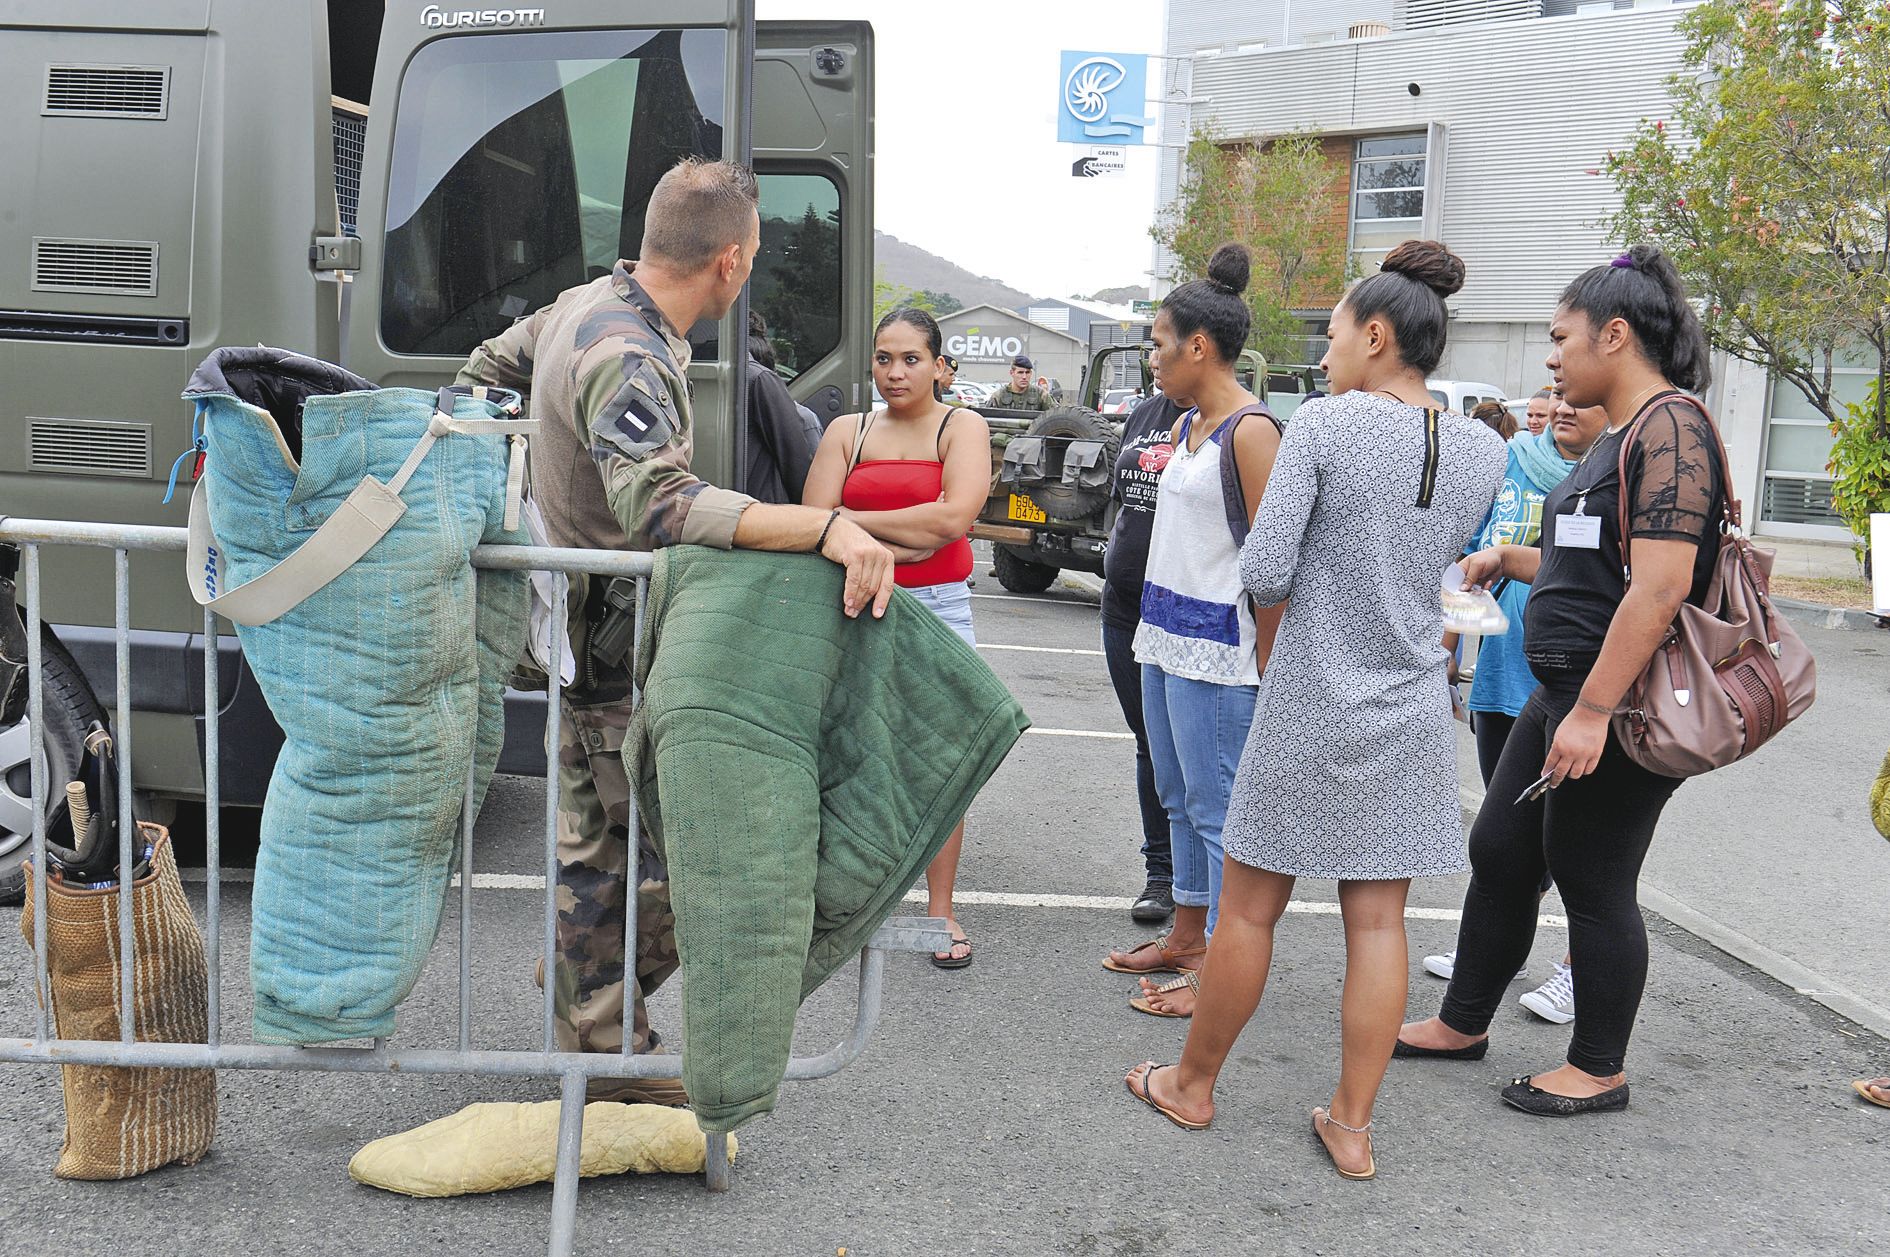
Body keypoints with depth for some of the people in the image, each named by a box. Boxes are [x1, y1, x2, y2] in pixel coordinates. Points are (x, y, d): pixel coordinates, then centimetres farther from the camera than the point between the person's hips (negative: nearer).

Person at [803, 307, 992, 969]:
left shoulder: (962, 426, 3)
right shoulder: (847, 431, 10)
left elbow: (954, 517, -13)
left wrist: (854, 519, -6)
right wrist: (901, 537, -12)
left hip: (938, 609, -2)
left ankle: (940, 909, 11)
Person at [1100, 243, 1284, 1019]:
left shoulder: (1249, 430, -14)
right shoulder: (1188, 425, 13)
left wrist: (1265, 661, -17)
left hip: (1215, 643, -9)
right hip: (1164, 633, 10)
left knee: (1216, 807, -3)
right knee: (1177, 798, 17)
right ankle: (1186, 935, 30)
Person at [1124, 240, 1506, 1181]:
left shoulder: (1323, 425, -14)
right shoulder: (1484, 452, 2)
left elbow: (1264, 575, -17)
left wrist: (1261, 563, 5)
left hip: (1310, 708, -4)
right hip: (1410, 715, 4)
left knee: (1249, 908, 10)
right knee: (1377, 921, 10)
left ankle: (1192, 1085, 26)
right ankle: (1352, 1127, 17)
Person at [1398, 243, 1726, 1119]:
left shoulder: (1668, 427, -16)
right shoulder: (1617, 437, 16)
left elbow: (1660, 587, -25)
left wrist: (1594, 711, -27)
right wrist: (1506, 560, 14)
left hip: (1621, 709, -10)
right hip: (1564, 693, 10)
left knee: (1591, 881, 2)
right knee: (1500, 851, 15)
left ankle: (1599, 1069, 19)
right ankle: (1463, 1022, 30)